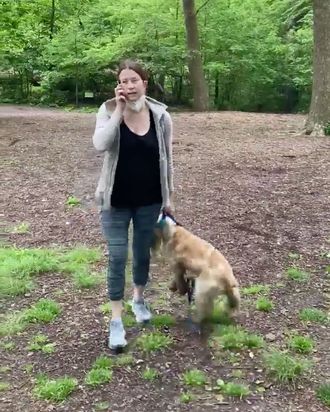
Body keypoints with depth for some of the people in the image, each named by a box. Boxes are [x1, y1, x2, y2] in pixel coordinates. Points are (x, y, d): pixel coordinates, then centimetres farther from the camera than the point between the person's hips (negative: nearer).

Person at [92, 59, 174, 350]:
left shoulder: (161, 116, -5)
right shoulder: (109, 111, -8)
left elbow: (167, 159, 3)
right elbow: (100, 145, -27)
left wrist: (169, 196, 6)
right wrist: (119, 110, -24)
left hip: (149, 201, 2)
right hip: (116, 201, -2)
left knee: (143, 253, 17)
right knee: (117, 257, 0)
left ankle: (139, 299, 42)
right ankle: (116, 320, 12)